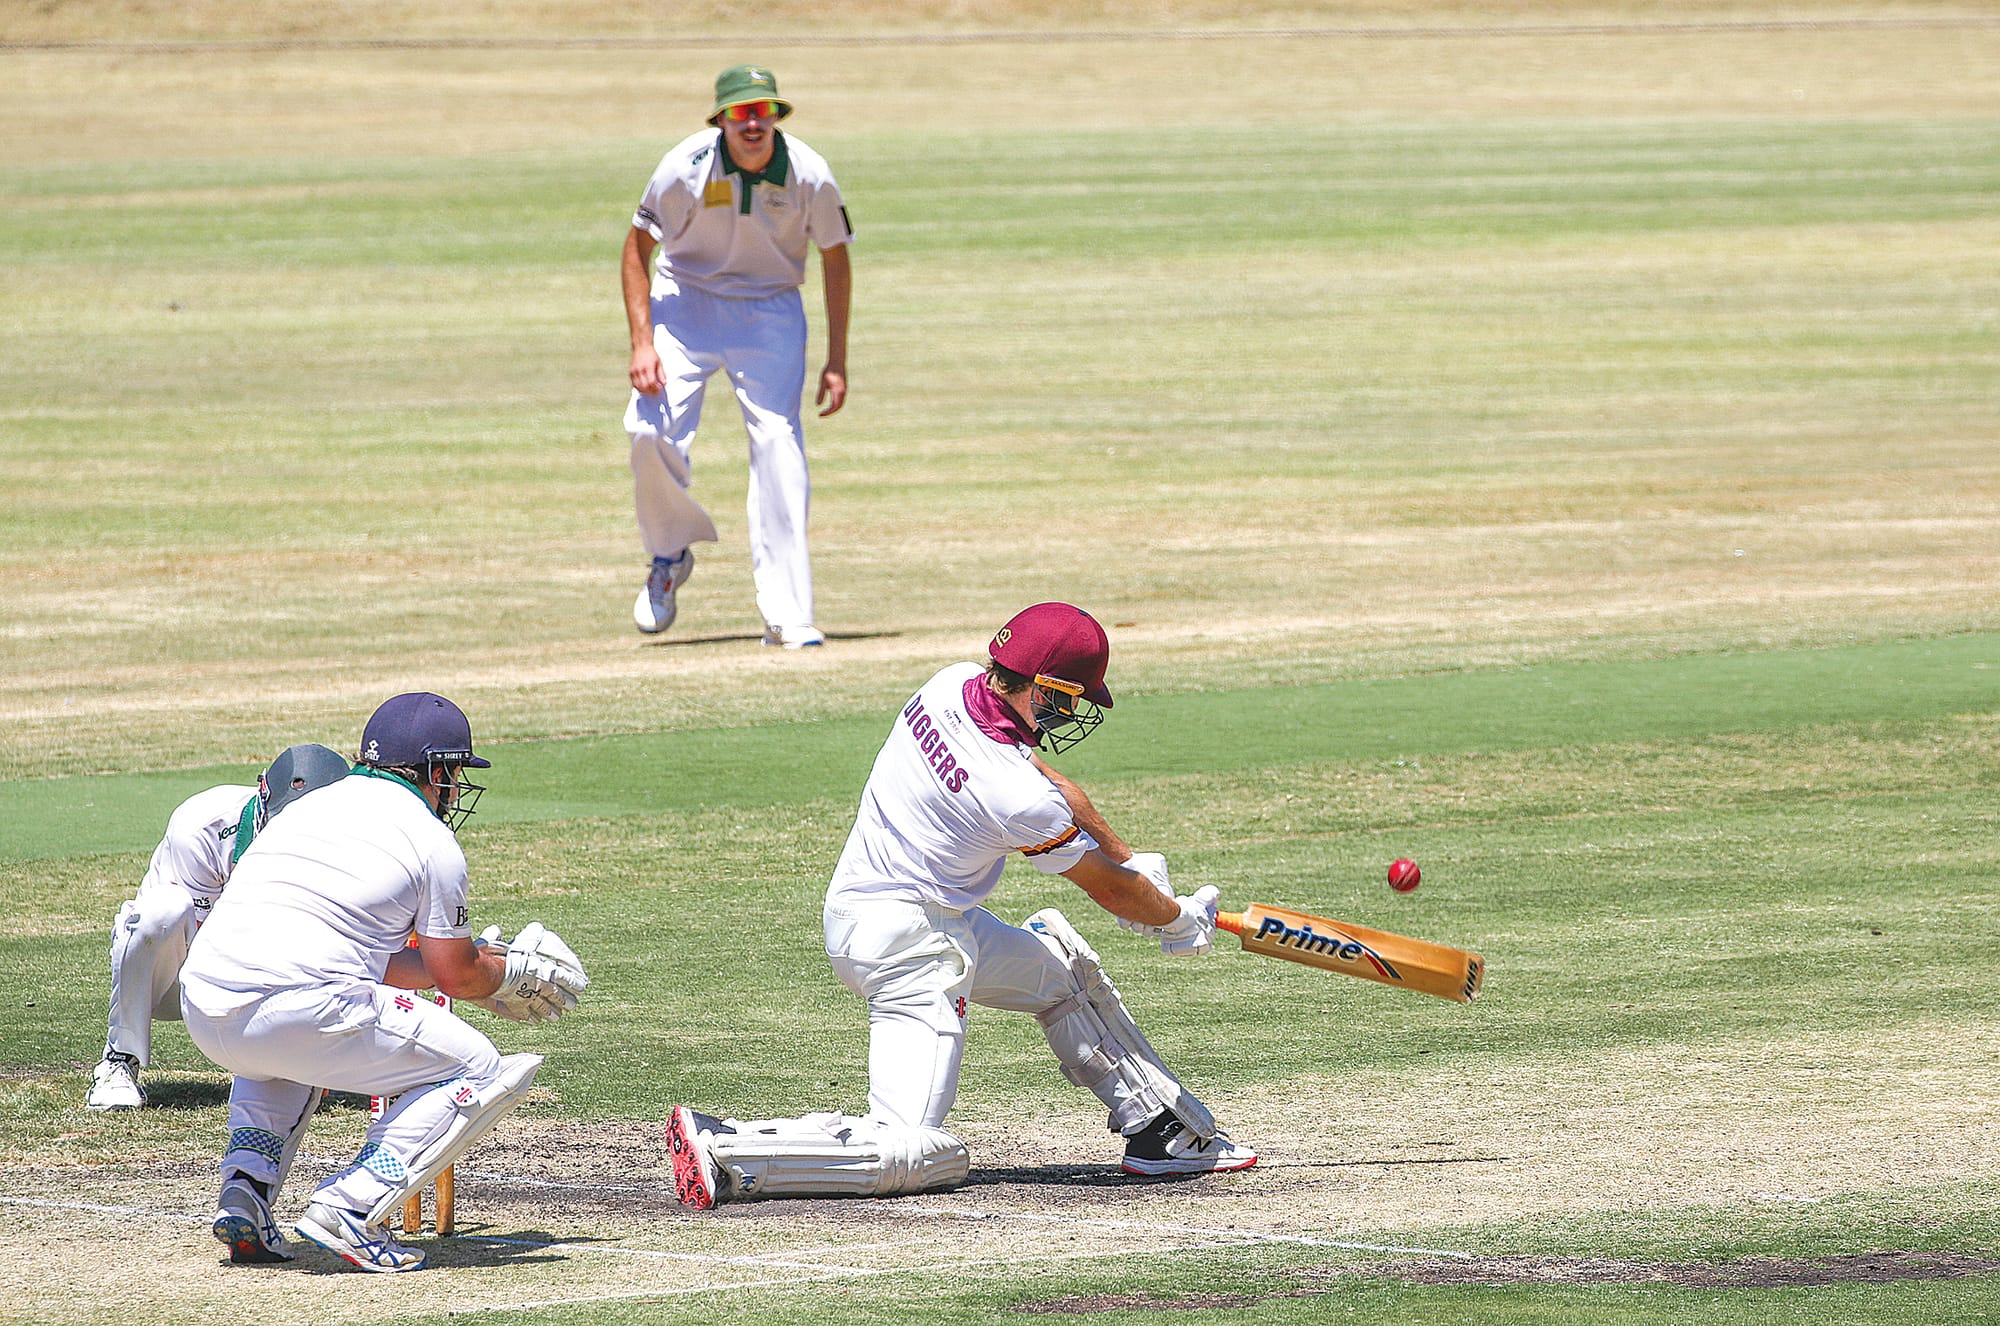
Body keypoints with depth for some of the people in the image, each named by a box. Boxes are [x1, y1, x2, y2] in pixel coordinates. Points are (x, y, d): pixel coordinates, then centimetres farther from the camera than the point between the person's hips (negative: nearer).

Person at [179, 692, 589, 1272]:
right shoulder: (431, 839, 8)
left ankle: (245, 1192, 18)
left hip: (201, 1007, 7)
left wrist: (477, 962, 40)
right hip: (301, 1015, -7)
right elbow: (454, 975, 13)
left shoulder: (305, 807, 28)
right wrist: (505, 974, 35)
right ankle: (351, 1208, -6)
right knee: (479, 1072, 10)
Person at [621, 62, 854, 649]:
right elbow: (638, 248, -9)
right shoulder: (686, 169, -20)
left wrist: (836, 361, -2)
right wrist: (642, 343, -19)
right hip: (687, 302, 0)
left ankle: (786, 615, -12)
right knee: (651, 431, -18)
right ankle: (670, 556, 12)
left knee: (778, 447, -13)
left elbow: (835, 259, -1)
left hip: (772, 310, 0)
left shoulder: (809, 176, -17)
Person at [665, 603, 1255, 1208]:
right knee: (916, 1154, -16)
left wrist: (1133, 863, 22)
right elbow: (1109, 891, -5)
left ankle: (1169, 1130, 32)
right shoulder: (1017, 797, -23)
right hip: (911, 944, -10)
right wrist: (1180, 919, 14)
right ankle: (722, 1150, -19)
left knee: (1064, 964, 26)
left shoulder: (953, 685, -1)